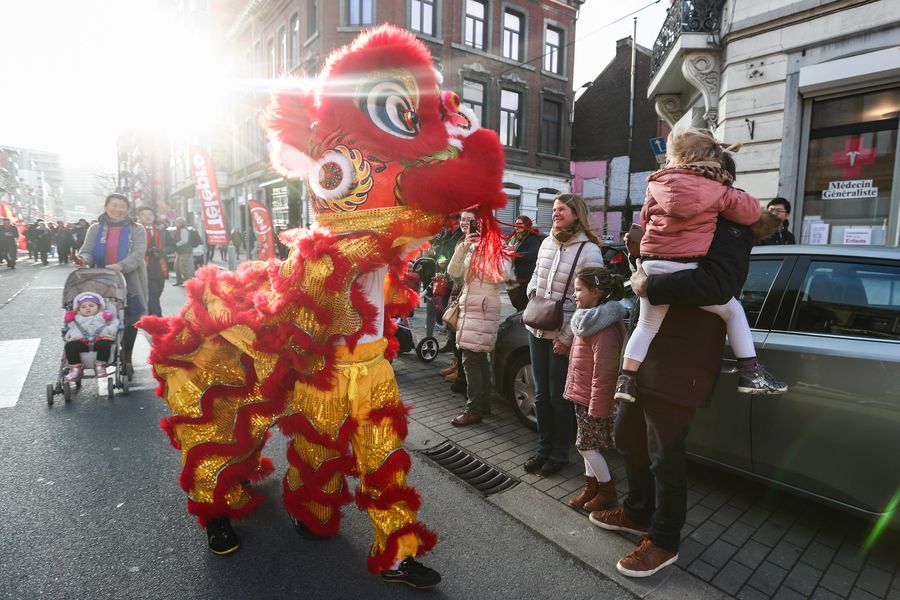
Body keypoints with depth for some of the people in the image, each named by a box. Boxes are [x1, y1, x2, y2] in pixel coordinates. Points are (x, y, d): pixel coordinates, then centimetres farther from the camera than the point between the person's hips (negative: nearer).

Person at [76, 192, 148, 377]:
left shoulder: (136, 229, 2)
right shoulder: (96, 229, 11)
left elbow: (138, 254, -12)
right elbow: (87, 251, 3)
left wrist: (121, 266, -30)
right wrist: (83, 259, -22)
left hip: (130, 284, -2)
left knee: (130, 321, 5)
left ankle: (126, 359, 20)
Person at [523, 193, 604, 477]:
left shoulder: (589, 252, -12)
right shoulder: (547, 242, 6)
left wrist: (567, 338, -15)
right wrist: (532, 296, 1)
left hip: (562, 336, -6)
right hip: (537, 330, 6)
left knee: (558, 397, 5)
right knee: (541, 394, 14)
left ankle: (559, 453, 24)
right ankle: (543, 448, 30)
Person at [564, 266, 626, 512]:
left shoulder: (605, 328, -24)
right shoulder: (588, 320, 7)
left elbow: (603, 373, -24)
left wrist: (596, 408, -22)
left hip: (593, 400, -9)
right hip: (582, 397, 9)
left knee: (587, 446, 2)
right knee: (587, 445, 18)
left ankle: (607, 491, 20)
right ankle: (591, 486, 32)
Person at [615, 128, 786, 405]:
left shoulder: (658, 184, 6)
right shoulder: (717, 189, 4)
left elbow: (644, 221, 14)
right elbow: (751, 210, 11)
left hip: (653, 266, 2)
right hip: (688, 270, -1)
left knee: (646, 325, 15)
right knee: (733, 311, 18)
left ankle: (626, 380, 14)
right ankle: (751, 373, 18)